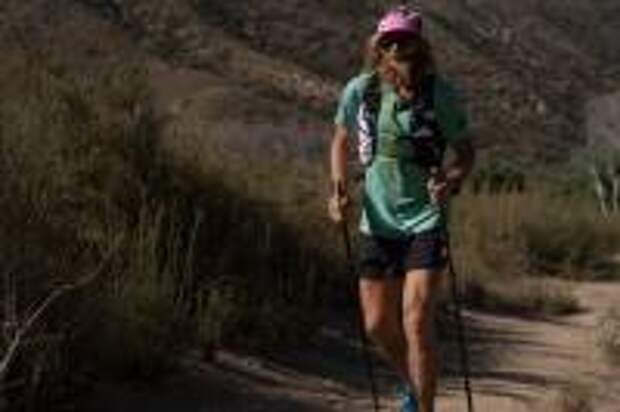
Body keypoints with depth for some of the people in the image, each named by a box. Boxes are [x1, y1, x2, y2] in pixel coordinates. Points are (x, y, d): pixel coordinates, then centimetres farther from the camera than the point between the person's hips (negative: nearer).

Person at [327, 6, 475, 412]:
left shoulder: (441, 94, -11)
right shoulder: (360, 90, -5)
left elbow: (467, 151, -1)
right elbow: (341, 139, 13)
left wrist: (451, 181, -22)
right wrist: (340, 189, -1)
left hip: (426, 220, -3)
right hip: (378, 222, 3)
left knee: (417, 323, -13)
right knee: (378, 326, 8)